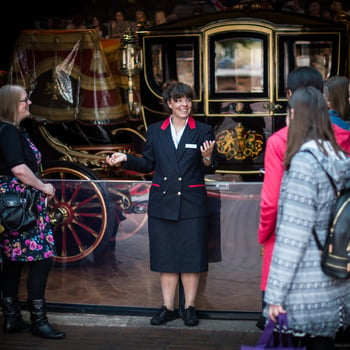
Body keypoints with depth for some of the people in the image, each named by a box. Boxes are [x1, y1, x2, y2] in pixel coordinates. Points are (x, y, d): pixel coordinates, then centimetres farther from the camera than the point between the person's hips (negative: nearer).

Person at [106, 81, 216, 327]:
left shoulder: (203, 131, 2)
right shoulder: (155, 131, 8)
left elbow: (209, 169, -1)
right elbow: (148, 164, 11)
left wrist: (207, 158, -22)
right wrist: (125, 159, -2)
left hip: (192, 204, -2)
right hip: (162, 203, 2)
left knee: (190, 256, 1)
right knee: (166, 256, 7)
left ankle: (190, 307, 13)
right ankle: (168, 307, 16)